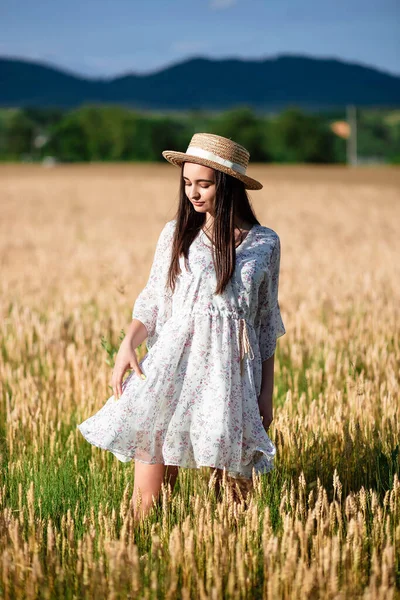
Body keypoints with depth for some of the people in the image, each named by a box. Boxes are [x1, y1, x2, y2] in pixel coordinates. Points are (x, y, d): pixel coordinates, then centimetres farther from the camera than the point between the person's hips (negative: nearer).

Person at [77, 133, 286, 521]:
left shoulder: (264, 244, 5)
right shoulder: (176, 234, 6)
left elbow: (266, 325, 10)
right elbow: (152, 303, 10)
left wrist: (267, 393, 9)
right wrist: (128, 344, -9)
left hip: (231, 373, 0)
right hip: (173, 367, 0)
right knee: (148, 497, -6)